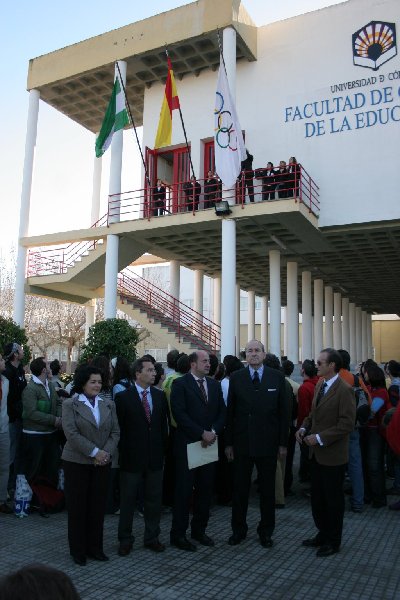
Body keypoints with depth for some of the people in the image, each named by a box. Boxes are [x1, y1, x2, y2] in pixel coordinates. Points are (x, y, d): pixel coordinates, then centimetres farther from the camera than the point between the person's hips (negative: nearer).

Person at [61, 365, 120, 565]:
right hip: (77, 462, -3)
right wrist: (94, 452, -16)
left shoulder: (108, 404, 8)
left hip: (102, 463, 3)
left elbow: (115, 432, 5)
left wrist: (106, 453, -10)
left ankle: (95, 547, 22)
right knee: (77, 506, 6)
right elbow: (71, 433, -13)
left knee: (98, 506, 8)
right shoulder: (70, 404, -4)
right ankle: (78, 550, 21)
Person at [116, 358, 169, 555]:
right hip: (132, 458, -3)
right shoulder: (123, 397, -7)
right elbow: (119, 428, -6)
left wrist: (162, 450, 3)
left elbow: (164, 425, 8)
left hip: (155, 457, 4)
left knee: (154, 500, 13)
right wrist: (123, 454, -7)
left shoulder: (160, 396, 5)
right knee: (127, 501, 10)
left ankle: (152, 538, 28)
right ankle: (125, 540, 25)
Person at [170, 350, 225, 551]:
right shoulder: (180, 384, -7)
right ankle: (178, 535, 14)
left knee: (205, 490, 11)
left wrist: (213, 432, -7)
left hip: (209, 444, 5)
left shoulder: (214, 384, 11)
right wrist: (202, 433, -16)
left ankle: (199, 530, 26)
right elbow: (179, 414, -15)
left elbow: (221, 412, 10)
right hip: (187, 444, -5)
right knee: (184, 491, 2)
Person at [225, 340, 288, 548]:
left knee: (267, 490, 12)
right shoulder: (236, 377, -1)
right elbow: (230, 412, 1)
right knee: (240, 489, 12)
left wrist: (283, 442, -1)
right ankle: (238, 529, 29)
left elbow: (283, 411, 1)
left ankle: (266, 531, 29)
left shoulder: (277, 377, -1)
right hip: (242, 443, 0)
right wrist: (228, 443, -1)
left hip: (268, 443, 0)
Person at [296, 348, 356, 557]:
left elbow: (347, 424, -21)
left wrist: (320, 438, -21)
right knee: (317, 496, 17)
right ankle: (323, 533, 34)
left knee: (333, 499, 9)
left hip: (333, 455, -7)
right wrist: (304, 428, 0)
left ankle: (333, 541, 25)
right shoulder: (319, 385, 7)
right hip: (317, 453, 7)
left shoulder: (344, 390, -18)